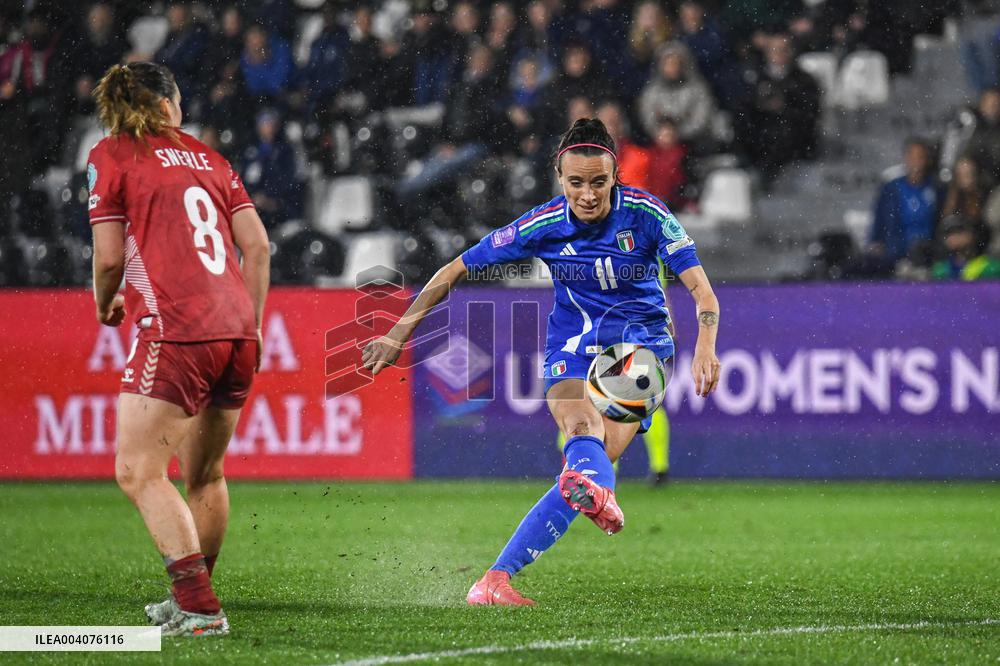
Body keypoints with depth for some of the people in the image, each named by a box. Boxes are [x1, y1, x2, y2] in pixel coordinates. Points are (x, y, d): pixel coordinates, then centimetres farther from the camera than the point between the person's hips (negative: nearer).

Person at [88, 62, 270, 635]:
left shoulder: (110, 156, 4)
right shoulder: (207, 157, 19)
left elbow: (110, 257, -1)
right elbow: (257, 245, 14)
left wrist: (106, 306, 19)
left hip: (175, 330, -6)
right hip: (235, 330, 6)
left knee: (138, 471, -6)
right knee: (205, 474, 18)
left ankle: (200, 608, -15)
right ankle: (194, 600, 28)